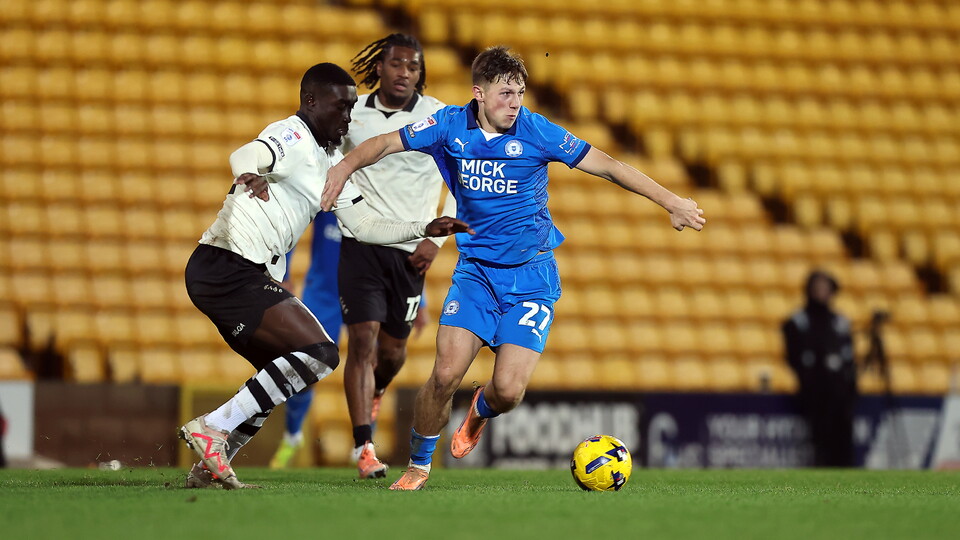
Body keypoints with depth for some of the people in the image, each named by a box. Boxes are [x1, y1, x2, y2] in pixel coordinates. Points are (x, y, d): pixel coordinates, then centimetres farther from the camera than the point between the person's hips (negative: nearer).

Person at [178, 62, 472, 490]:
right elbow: (245, 156, -32)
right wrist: (249, 176, -56)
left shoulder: (331, 162, 20)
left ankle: (210, 465, 16)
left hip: (250, 276, 11)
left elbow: (364, 225, 22)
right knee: (319, 354, -17)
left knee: (282, 374, 18)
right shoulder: (293, 137, -11)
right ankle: (212, 429, -18)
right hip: (228, 266, -11)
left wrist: (426, 230, 12)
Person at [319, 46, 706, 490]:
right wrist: (346, 166, -16)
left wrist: (672, 203, -11)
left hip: (531, 274, -1)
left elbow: (608, 166, -7)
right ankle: (418, 464, 10)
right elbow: (386, 144, 5)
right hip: (476, 268, 1)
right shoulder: (451, 126, -4)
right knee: (446, 373, -15)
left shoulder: (536, 131, -10)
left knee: (508, 390, -13)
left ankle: (481, 410, 27)